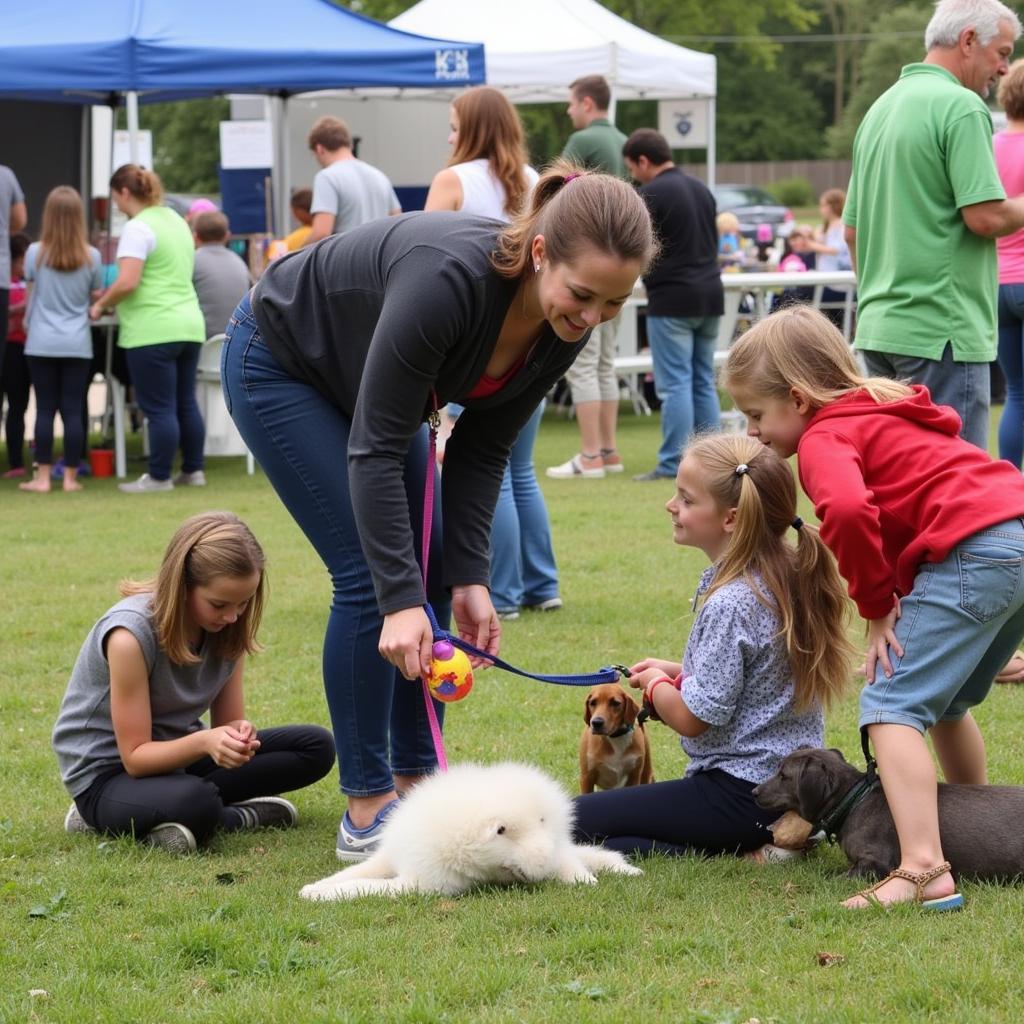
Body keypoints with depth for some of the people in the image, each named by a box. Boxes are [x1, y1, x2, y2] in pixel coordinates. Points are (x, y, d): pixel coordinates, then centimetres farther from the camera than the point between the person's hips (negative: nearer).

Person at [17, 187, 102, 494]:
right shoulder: (91, 256, -3)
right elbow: (97, 299, 5)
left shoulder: (35, 253, -5)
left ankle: (42, 477, 4)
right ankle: (70, 477, 6)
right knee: (73, 411, 3)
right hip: (78, 344, 1)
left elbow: (31, 296, 7)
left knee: (45, 409, 3)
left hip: (41, 342, -1)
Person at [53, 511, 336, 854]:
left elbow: (229, 719, -3)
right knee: (196, 803, -41)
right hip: (110, 774, -8)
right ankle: (240, 816, -6)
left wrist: (238, 734, -28)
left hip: (176, 753, 8)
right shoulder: (130, 634, -26)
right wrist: (203, 742, -39)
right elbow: (135, 756, -21)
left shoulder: (227, 628, -6)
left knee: (316, 746, -4)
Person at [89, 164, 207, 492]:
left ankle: (159, 477, 2)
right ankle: (193, 470, 19)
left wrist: (100, 305, -4)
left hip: (153, 330, -9)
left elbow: (127, 283, -21)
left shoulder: (138, 228, -12)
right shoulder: (176, 220, 16)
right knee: (186, 403, 14)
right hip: (189, 326, 9)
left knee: (159, 408, -3)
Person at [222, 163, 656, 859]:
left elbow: (482, 451, -7)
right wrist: (400, 600, -37)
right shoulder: (451, 278, -41)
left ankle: (417, 782, 12)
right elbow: (375, 451, -35)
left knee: (427, 580, 2)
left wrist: (468, 577, -15)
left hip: (365, 379, 7)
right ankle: (367, 812, -6)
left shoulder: (562, 331, -20)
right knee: (371, 578, -13)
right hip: (279, 363, -7)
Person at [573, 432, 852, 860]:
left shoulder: (730, 604, -22)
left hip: (744, 793, -10)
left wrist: (655, 684, 2)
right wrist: (679, 674, 13)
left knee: (571, 822, -10)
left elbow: (693, 718, -17)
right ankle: (774, 838, 9)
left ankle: (746, 853, -15)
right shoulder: (791, 578, 5)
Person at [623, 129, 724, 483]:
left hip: (672, 300, -7)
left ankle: (672, 464, -6)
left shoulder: (652, 194, -11)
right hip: (710, 295, 7)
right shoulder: (700, 189, 14)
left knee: (675, 384, -6)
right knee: (704, 383, 10)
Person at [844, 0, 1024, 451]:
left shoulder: (881, 107, 16)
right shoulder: (961, 106, -11)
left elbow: (852, 229, 20)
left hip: (878, 328, 9)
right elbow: (986, 216, -18)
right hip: (943, 330, -9)